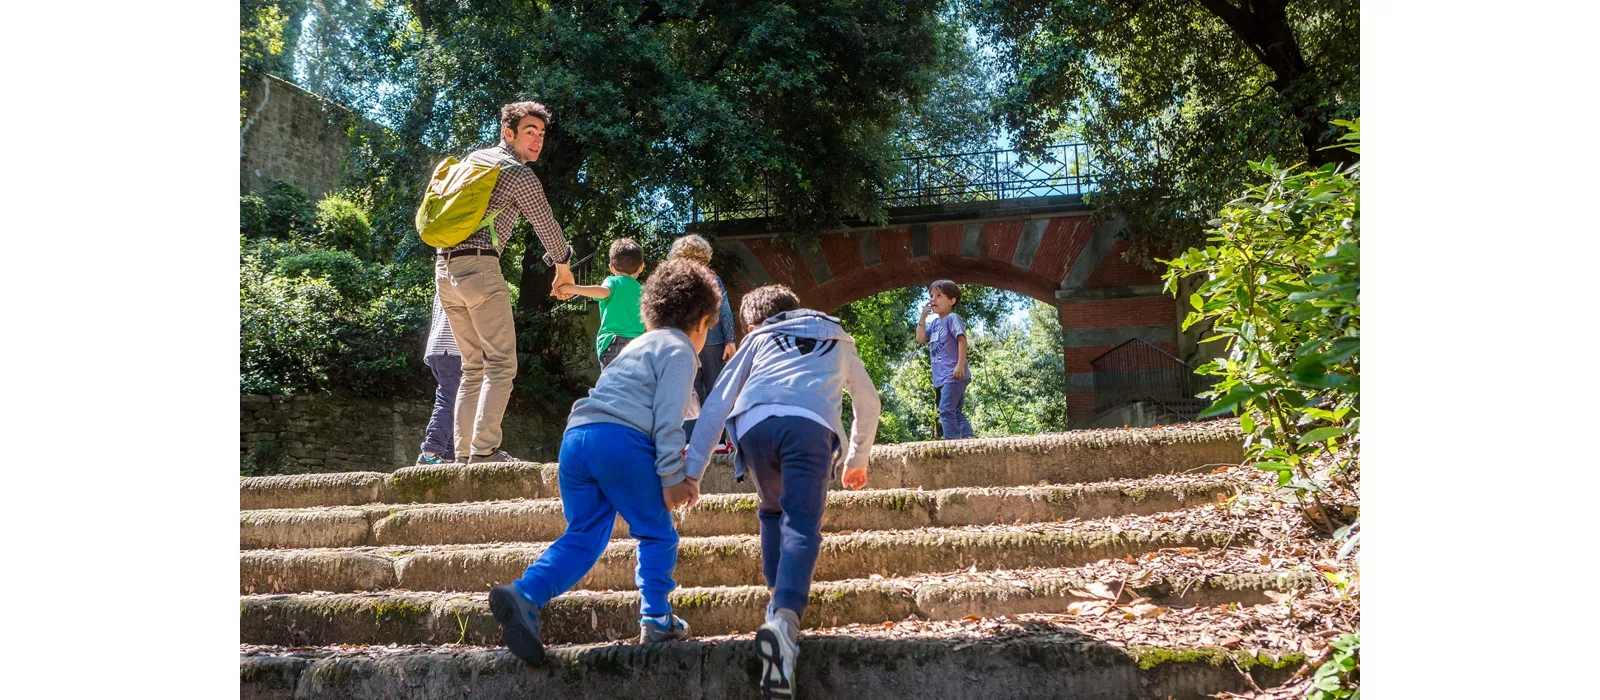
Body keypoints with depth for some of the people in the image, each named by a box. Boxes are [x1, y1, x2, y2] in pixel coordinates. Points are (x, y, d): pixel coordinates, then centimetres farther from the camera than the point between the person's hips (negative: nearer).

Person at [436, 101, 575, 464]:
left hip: (444, 269, 8)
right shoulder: (521, 176, -3)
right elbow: (547, 226, 5)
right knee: (501, 364, -8)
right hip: (479, 267, -8)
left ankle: (463, 451, 6)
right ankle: (484, 449, -18)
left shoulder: (473, 157, 20)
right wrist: (563, 268, 20)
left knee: (473, 367, 12)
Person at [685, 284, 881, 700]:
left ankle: (779, 602, 14)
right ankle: (784, 620, -33)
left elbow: (718, 403, 24)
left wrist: (691, 469, 22)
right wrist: (857, 459, 60)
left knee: (773, 514, 25)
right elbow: (869, 403, 46)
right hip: (809, 425, -1)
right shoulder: (836, 339, 38)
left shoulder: (758, 339, 33)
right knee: (801, 526, -10)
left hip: (755, 424, 1)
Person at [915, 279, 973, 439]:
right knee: (956, 411, 9)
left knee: (946, 409, -16)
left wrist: (960, 364, -25)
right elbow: (920, 338, 13)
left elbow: (962, 340, -16)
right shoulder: (935, 323, 18)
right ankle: (968, 438, 10)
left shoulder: (953, 318, -7)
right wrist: (923, 317, 8)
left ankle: (951, 440, -19)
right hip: (942, 376, 10)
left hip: (953, 374, -10)